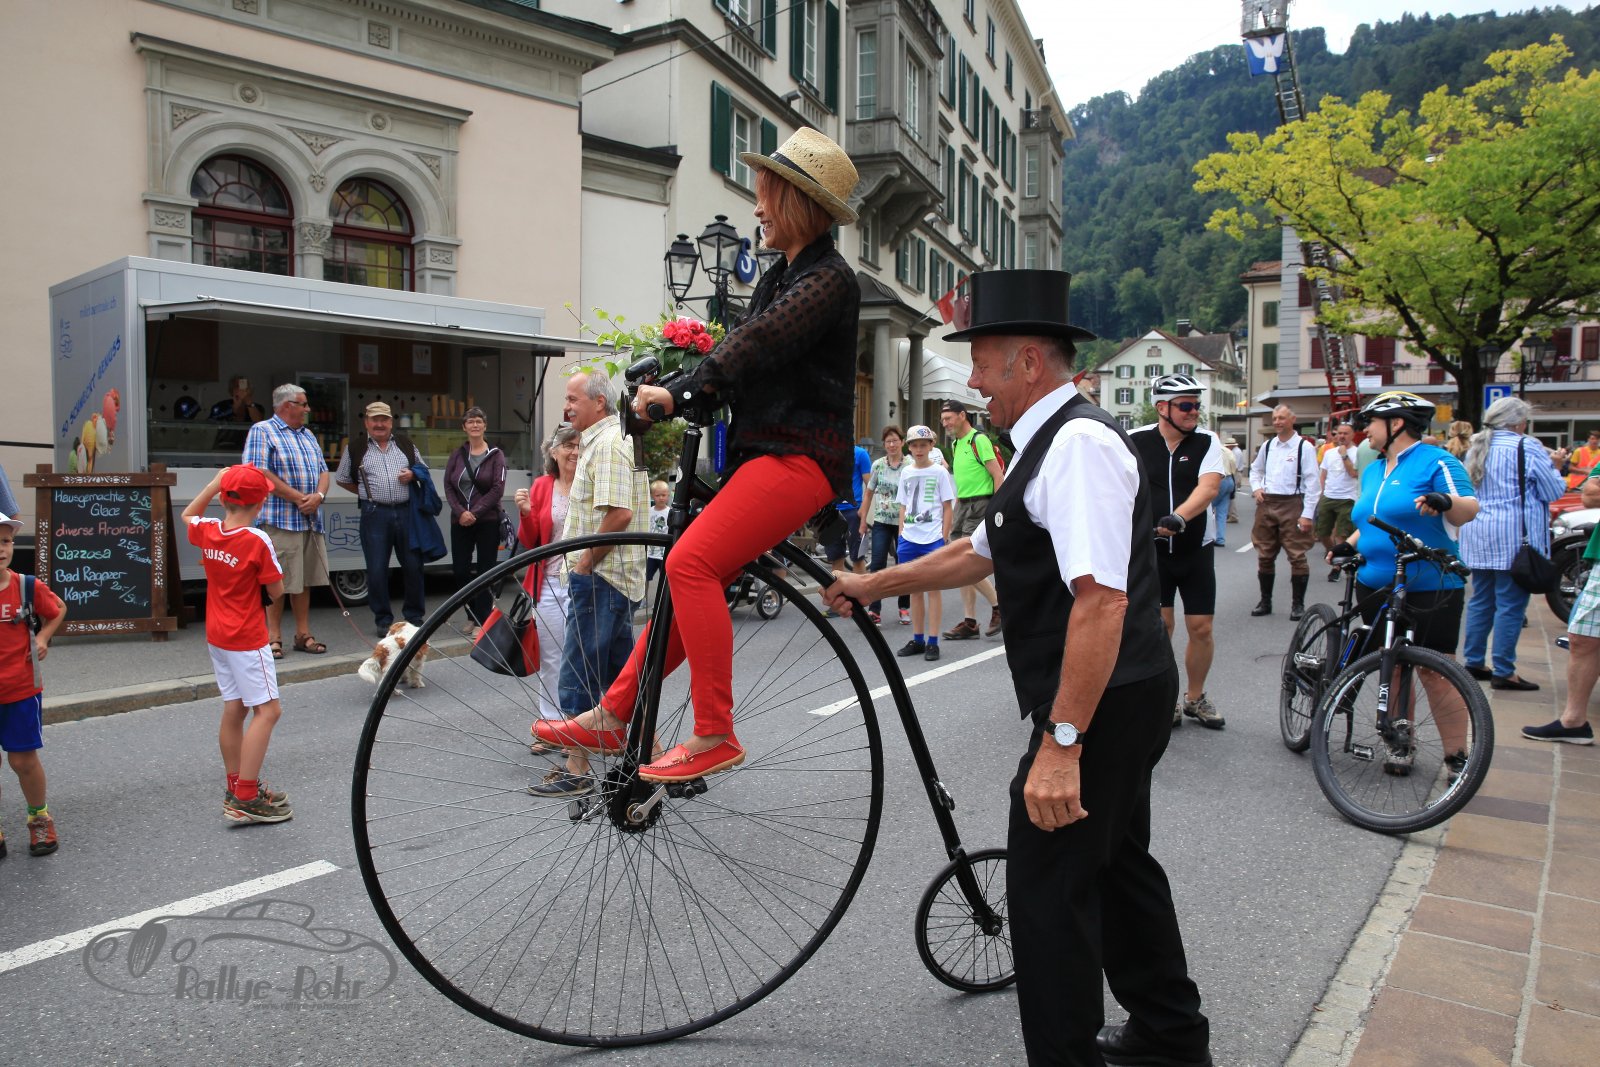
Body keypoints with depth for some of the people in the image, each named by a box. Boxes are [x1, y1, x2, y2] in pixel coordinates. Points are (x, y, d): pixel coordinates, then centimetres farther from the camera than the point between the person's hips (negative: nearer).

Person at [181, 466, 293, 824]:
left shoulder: (207, 531, -2)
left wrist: (216, 482, 15)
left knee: (234, 709, 16)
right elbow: (276, 591, -12)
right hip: (247, 638, -8)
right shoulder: (257, 540, -19)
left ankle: (236, 788, 26)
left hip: (217, 636, 8)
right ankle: (246, 798, -8)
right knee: (267, 710, -4)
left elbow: (188, 515, 24)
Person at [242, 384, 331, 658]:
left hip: (311, 520, 7)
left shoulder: (308, 435, 19)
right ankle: (274, 637, 6)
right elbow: (258, 472, -15)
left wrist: (318, 496, -5)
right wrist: (298, 498, -15)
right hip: (280, 520, -7)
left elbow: (323, 471, 17)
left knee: (305, 579, 11)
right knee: (278, 581, -2)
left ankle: (303, 634, 18)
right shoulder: (262, 431, -4)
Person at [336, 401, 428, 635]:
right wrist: (367, 493, 7)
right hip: (375, 515, -1)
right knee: (377, 570, 0)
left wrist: (412, 475, -1)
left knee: (413, 566, 4)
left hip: (406, 511, 2)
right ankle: (383, 620, 12)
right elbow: (342, 479, 16)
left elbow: (424, 469, 20)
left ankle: (414, 616, 18)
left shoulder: (405, 444, 13)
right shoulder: (356, 448, 7)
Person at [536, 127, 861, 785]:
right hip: (763, 451, 9)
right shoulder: (781, 277, 22)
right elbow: (743, 348, 17)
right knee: (692, 575, 7)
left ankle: (715, 734, -18)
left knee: (691, 563, -23)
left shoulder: (829, 280, -9)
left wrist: (681, 391, -29)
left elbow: (757, 344, -23)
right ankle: (613, 715, 13)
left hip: (800, 458, -9)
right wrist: (668, 391, 3)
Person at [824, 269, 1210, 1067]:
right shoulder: (1051, 444, 13)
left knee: (1048, 887, -2)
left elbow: (1101, 602, -30)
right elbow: (978, 553, 21)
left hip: (1099, 707, -11)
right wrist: (872, 586, 25)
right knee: (1117, 862, 23)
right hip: (1124, 703, 11)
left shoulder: (1078, 444, -21)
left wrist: (1060, 743, -31)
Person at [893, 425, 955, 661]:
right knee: (914, 589, 9)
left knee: (932, 588, -1)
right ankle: (917, 639, 17)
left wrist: (944, 538, -7)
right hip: (909, 539, 4)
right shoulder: (906, 474, 11)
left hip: (933, 538, -4)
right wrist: (901, 532, 7)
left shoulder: (939, 473, -1)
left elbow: (948, 508, -1)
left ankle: (933, 642, 3)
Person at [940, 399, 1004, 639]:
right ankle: (969, 623, 12)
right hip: (962, 505, 9)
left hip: (980, 505, -9)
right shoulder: (955, 444, 16)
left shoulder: (979, 440, -10)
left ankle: (998, 604, 5)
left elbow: (998, 477, -14)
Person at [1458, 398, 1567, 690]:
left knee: (1481, 599, 14)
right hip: (1512, 536, -7)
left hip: (1477, 534, 7)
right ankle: (1504, 672, 0)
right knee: (1511, 604, -2)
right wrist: (1554, 466, 12)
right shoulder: (1527, 447, -8)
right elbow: (1554, 491, -7)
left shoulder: (1476, 447, 13)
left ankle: (1473, 662, 18)